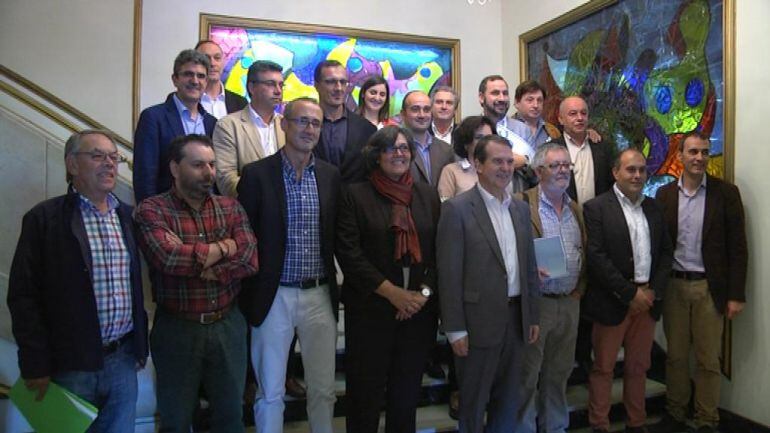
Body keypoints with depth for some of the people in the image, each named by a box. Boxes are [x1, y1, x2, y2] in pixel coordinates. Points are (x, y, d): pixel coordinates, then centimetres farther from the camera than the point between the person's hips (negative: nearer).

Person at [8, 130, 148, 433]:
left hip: (123, 360, 4)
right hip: (71, 364, -4)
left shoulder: (128, 216, 8)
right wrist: (36, 364, -8)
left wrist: (141, 346, 11)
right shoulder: (44, 218, -6)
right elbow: (23, 296, -7)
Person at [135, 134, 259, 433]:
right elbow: (168, 258, -25)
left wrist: (192, 259, -17)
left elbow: (249, 260, -9)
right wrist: (222, 248, -12)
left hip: (228, 326, 3)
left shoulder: (230, 207, 4)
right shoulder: (152, 209, -7)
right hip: (177, 329, -3)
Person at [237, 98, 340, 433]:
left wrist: (334, 285, 4)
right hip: (274, 296, -2)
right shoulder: (256, 173, -5)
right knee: (270, 392, 9)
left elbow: (337, 234, 9)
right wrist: (249, 294, -3)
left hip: (320, 295, 3)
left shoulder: (331, 175, 5)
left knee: (324, 389, 13)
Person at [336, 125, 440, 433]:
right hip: (370, 307, -3)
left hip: (420, 308, 3)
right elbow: (349, 253, -10)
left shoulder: (427, 194, 8)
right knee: (367, 388, 7)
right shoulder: (356, 195, -3)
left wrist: (424, 292, -7)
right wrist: (392, 292, -13)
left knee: (408, 388, 15)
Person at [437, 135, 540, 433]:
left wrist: (533, 317, 11)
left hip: (516, 318, 6)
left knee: (508, 400, 19)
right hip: (478, 320, -6)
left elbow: (529, 267, 13)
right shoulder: (457, 209, -11)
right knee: (473, 403, 11)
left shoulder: (521, 209, 9)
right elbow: (449, 274, -13)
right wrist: (455, 329, -14)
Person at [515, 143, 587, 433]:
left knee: (559, 373, 17)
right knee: (527, 375, 4)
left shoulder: (576, 209, 13)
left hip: (570, 303, 6)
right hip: (535, 301, -6)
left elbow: (585, 255, 18)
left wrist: (579, 290, 8)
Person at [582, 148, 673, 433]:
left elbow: (665, 251, 10)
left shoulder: (653, 208, 10)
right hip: (613, 302, -5)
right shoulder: (596, 208, -8)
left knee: (638, 367, 15)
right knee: (603, 368, 7)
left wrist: (654, 291, -3)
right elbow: (596, 257, -15)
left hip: (647, 300, 5)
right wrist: (629, 294, -15)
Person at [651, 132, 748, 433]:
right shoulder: (665, 194, 4)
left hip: (710, 287, -2)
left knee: (708, 360, 7)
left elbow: (737, 247, -3)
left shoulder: (726, 193, -3)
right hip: (674, 285, 2)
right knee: (676, 355, 12)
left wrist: (736, 294, -6)